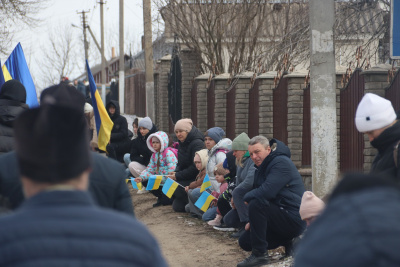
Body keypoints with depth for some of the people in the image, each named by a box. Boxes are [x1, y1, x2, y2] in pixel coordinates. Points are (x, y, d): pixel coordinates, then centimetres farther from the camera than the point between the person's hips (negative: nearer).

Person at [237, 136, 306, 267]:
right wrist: (253, 221, 3)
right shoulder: (262, 167, 15)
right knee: (244, 242, 6)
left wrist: (247, 197, -10)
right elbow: (258, 192, 17)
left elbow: (267, 191, -29)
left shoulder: (281, 163, -17)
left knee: (256, 204, -29)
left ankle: (259, 255, -22)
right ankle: (288, 242, 14)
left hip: (294, 218, -10)